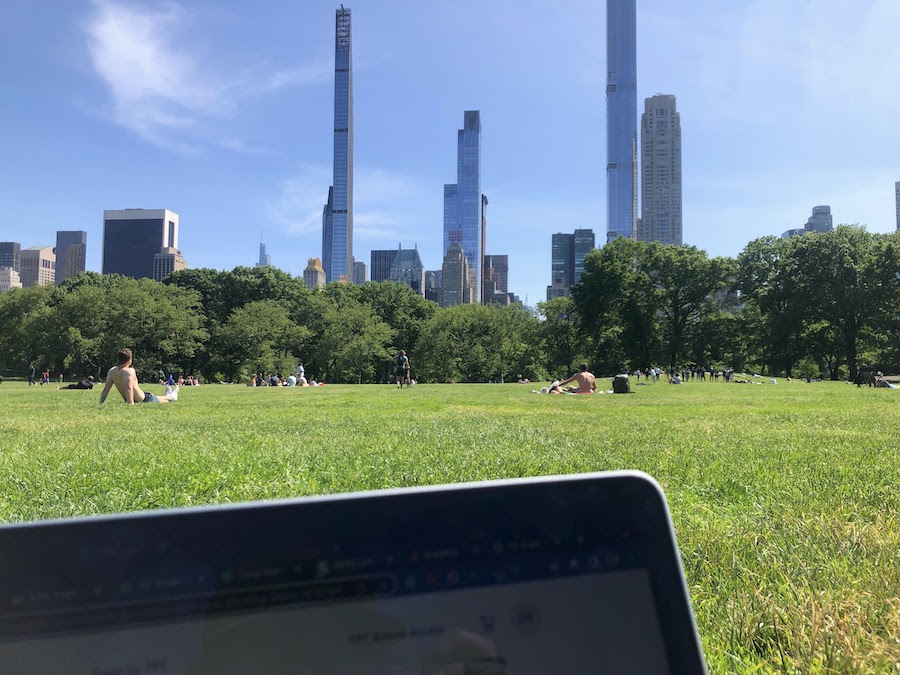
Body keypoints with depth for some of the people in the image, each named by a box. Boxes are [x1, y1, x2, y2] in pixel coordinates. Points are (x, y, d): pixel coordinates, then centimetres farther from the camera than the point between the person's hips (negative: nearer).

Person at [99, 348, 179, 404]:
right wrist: (131, 404, -43)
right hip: (142, 399, -8)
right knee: (160, 400, 25)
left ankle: (168, 396, 63)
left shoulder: (111, 371, -6)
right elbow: (129, 388, -39)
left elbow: (106, 389, -8)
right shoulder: (130, 371, -28)